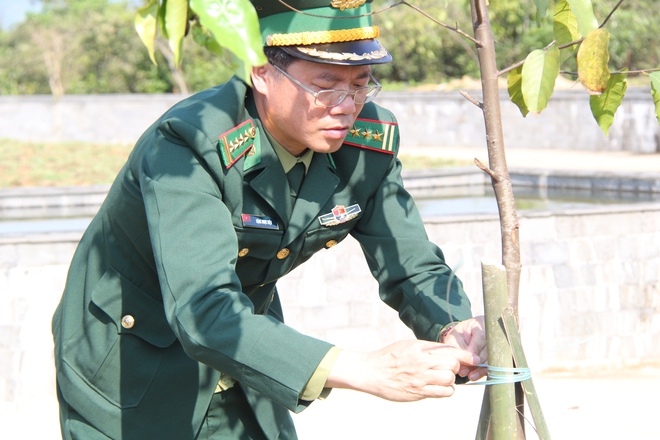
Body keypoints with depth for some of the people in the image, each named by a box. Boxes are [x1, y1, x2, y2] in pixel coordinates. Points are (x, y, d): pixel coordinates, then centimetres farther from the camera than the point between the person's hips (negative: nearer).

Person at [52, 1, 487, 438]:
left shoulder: (368, 144, -13)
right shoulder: (186, 145, -33)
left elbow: (413, 268, -5)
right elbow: (202, 311, -44)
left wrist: (454, 330, -30)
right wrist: (362, 369, -53)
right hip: (129, 375, -5)